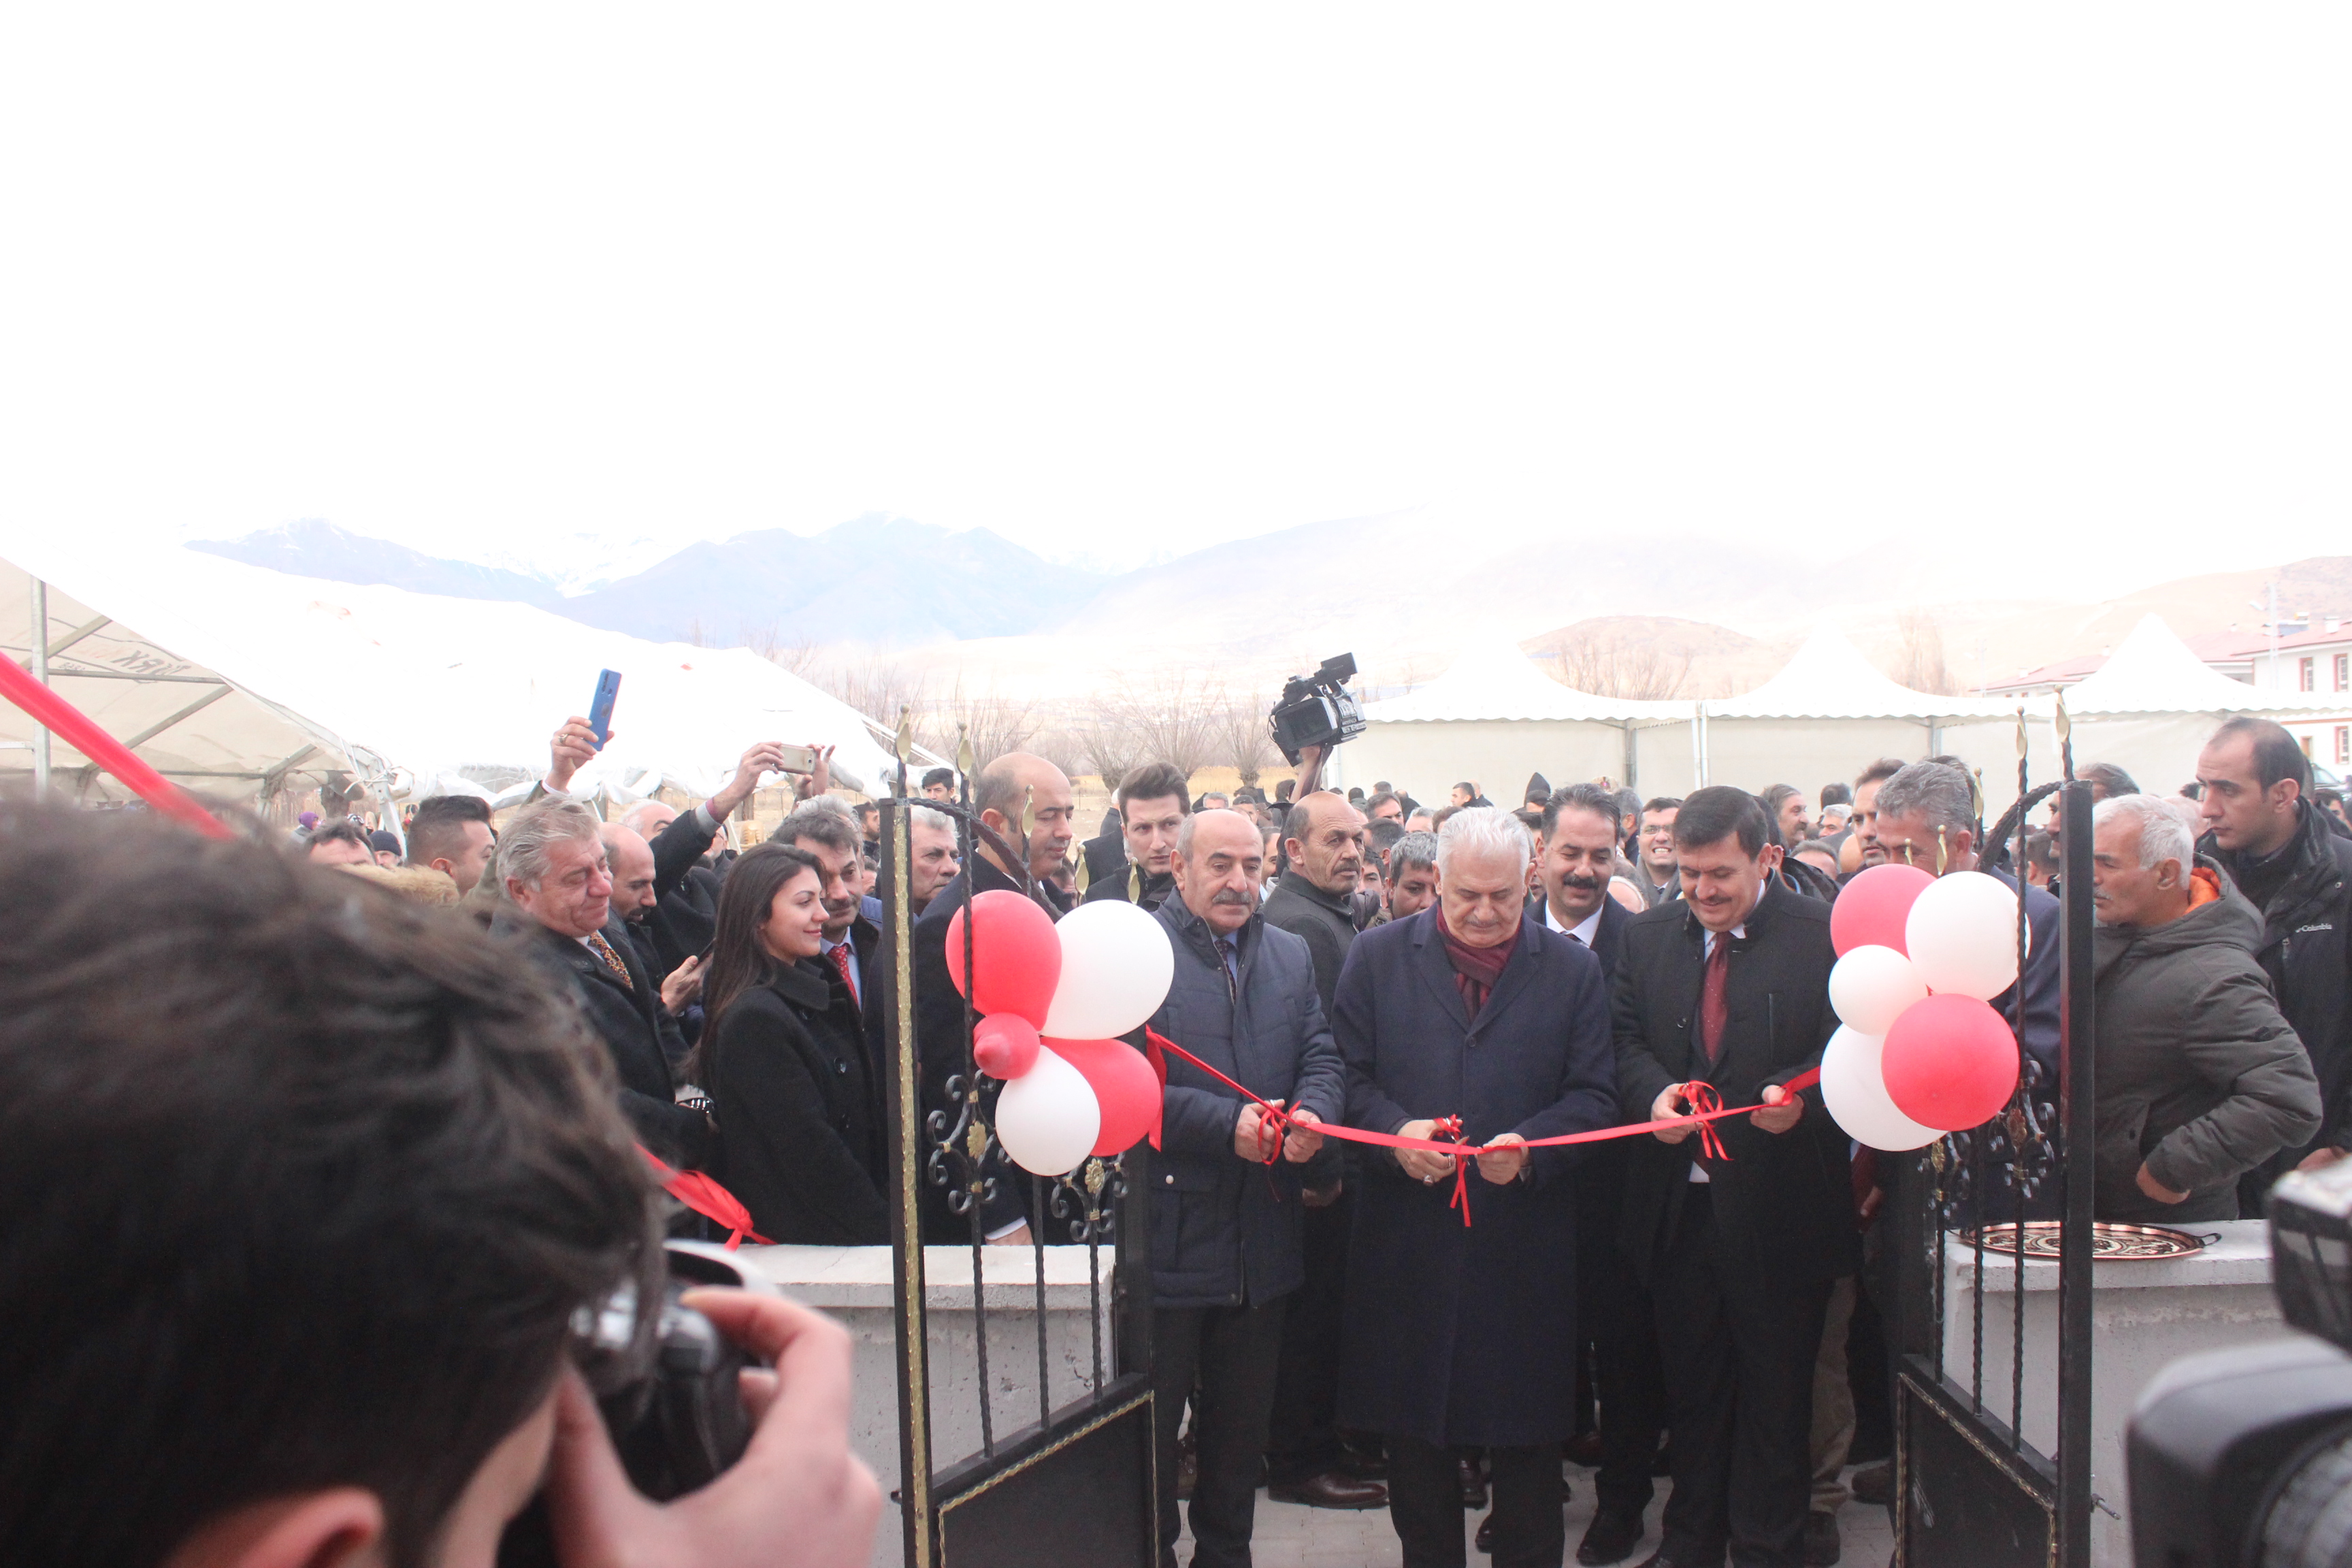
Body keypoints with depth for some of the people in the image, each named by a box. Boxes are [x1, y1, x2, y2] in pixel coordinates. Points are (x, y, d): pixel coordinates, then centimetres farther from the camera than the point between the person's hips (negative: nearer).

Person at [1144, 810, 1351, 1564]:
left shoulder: (1290, 955, 13)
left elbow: (1322, 1059, 9)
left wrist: (1311, 1115, -14)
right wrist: (1226, 1125, -22)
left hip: (1263, 1241, 6)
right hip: (1165, 1239, -5)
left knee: (1241, 1425, 18)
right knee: (1151, 1425, 7)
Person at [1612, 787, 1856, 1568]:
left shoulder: (1820, 934, -7)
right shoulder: (1649, 935, 7)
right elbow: (1625, 1035, 7)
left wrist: (1799, 1096, -26)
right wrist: (1652, 1093, -13)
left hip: (1779, 1203, -4)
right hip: (1678, 1203, 4)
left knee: (1775, 1384, 9)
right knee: (1690, 1379, 17)